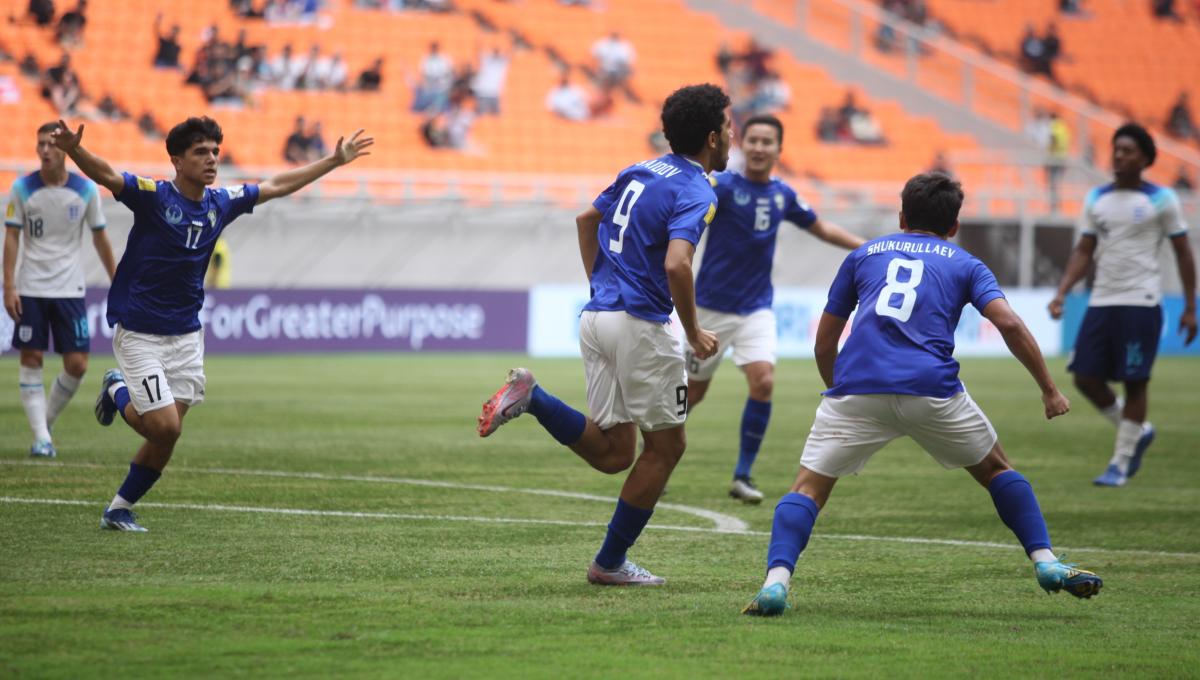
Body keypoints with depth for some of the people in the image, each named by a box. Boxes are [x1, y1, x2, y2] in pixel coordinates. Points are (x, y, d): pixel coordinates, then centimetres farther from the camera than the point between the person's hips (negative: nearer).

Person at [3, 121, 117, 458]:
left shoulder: (86, 190, -1)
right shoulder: (23, 188, -3)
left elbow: (100, 238, 9)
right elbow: (12, 237, -1)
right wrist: (9, 287, -8)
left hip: (70, 289, 1)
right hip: (31, 289, -1)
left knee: (77, 365, -4)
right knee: (31, 361, -3)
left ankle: (47, 420, 18)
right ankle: (41, 437, 1)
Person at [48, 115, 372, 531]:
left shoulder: (221, 203, 3)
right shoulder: (153, 197, -14)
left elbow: (277, 186, 17)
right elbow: (106, 176, -32)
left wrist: (335, 161, 22)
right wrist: (73, 150, -52)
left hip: (186, 336, 6)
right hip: (139, 335, -6)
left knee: (166, 438, 5)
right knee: (165, 428, -14)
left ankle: (119, 509, 24)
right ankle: (119, 394, 18)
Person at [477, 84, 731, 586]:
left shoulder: (641, 171, 14)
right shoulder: (696, 193, -12)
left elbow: (587, 219, 26)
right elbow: (676, 264, -27)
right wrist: (694, 333, -15)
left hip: (597, 315, 8)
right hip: (640, 324, -8)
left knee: (613, 453, 10)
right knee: (665, 446, 7)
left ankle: (531, 397, -9)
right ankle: (611, 562, 10)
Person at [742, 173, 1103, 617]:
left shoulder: (864, 255, 25)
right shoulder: (964, 264, 20)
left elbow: (824, 342, 26)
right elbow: (1009, 324, 4)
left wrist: (837, 390, 40)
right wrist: (1049, 390, 9)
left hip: (857, 386, 0)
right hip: (931, 389, 0)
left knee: (808, 488, 6)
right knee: (996, 470, 23)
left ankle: (776, 580, -17)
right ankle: (1045, 563, 16)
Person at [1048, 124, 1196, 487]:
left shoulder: (1161, 200, -2)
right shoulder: (1097, 199, 11)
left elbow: (1184, 253, 2)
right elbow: (1084, 252, 12)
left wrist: (1190, 308, -1)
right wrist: (1061, 293, -1)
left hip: (1141, 303, -5)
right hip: (1101, 302, 5)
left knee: (1135, 381, -4)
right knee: (1086, 378, 0)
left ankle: (1120, 463, 5)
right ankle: (1138, 432, 23)